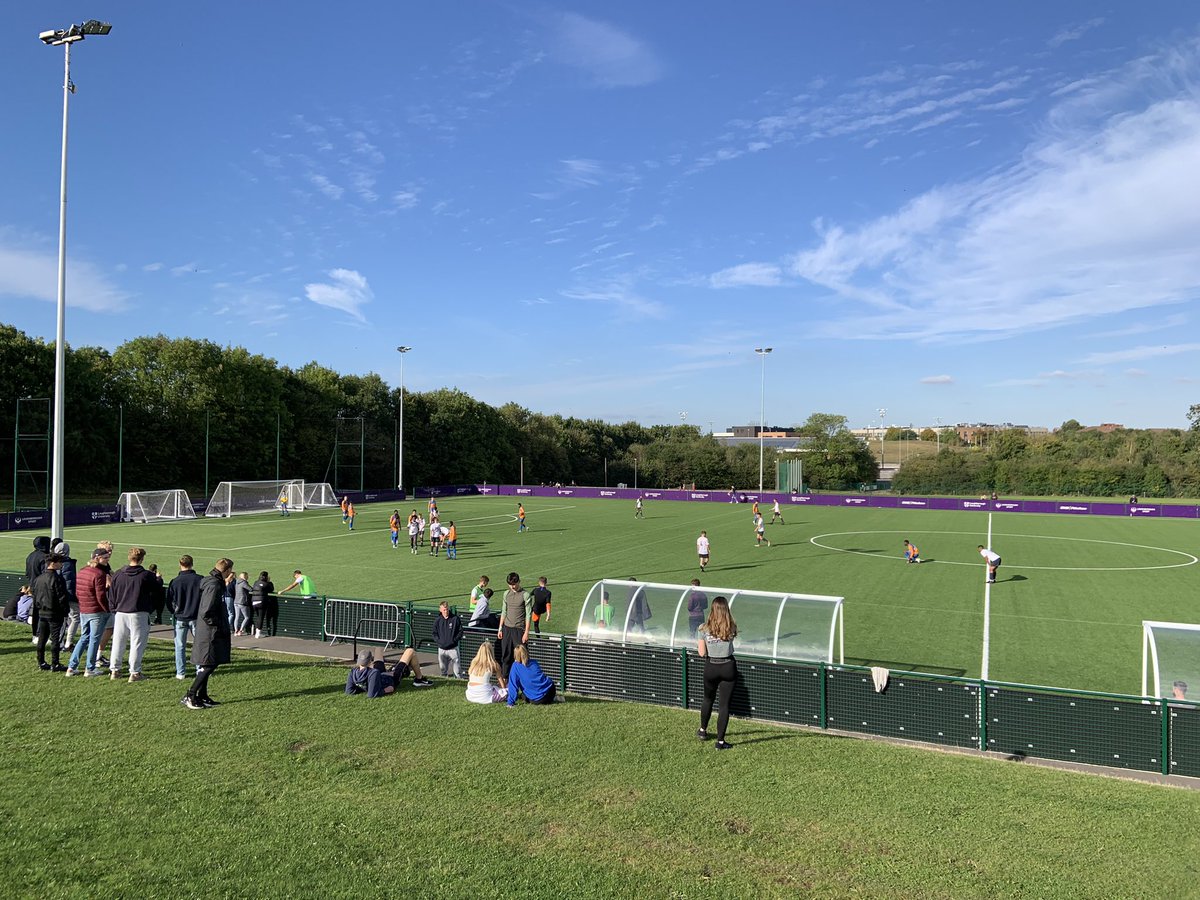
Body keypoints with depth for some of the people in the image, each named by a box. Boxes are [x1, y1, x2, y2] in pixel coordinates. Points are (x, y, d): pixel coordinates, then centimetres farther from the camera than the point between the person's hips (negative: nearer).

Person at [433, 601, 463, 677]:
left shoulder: (455, 619, -3)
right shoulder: (437, 621, 4)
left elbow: (460, 631, 1)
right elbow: (434, 634, 8)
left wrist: (454, 640, -10)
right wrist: (439, 641, -8)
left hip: (453, 648, -3)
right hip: (441, 649, 3)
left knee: (457, 670, -6)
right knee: (443, 668, 12)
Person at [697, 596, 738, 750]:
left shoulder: (705, 629, -9)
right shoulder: (731, 628, -10)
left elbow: (702, 653, -7)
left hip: (711, 667, 1)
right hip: (728, 667, -1)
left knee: (708, 699, 24)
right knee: (724, 705, 5)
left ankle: (703, 731, 41)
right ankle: (720, 741, 7)